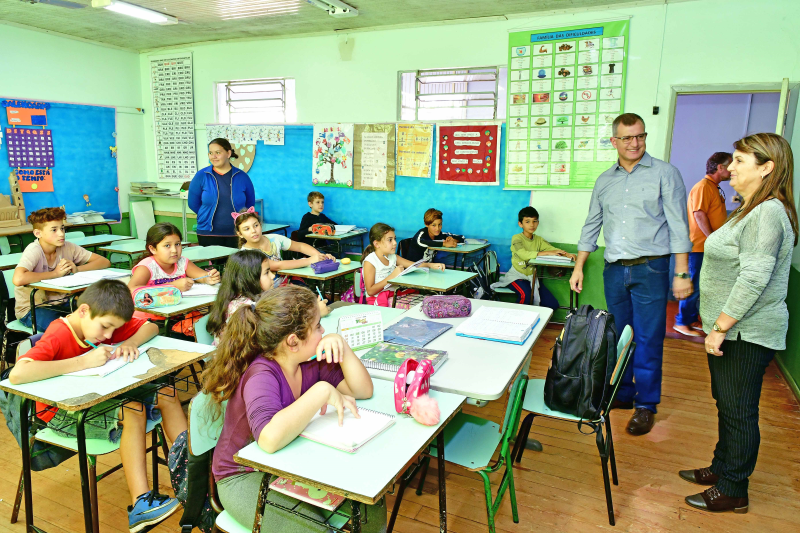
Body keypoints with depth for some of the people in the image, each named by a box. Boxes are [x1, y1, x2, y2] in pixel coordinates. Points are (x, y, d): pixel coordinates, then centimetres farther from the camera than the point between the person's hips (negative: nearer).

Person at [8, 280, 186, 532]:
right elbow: (17, 374, -41)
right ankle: (140, 505, -30)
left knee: (166, 393, -7)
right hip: (62, 413, -8)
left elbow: (151, 327, 3)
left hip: (98, 396, 8)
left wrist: (129, 343, -18)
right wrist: (83, 362, -40)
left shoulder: (105, 321, -3)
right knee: (133, 411, -31)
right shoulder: (58, 336, -25)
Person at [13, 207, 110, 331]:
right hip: (32, 309, -5)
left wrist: (77, 269, -19)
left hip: (60, 303, 5)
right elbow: (18, 279, -37)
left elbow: (104, 262, -2)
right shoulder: (34, 251, -18)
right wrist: (55, 273, -25)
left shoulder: (67, 247, -3)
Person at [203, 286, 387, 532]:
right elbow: (270, 437, -46)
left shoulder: (311, 361, -7)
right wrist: (322, 392, -39)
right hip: (245, 478, -6)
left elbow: (363, 390, -4)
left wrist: (341, 346, -18)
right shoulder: (261, 375, -28)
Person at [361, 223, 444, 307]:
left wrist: (430, 265, -16)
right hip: (377, 299, -7)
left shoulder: (393, 257, 10)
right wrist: (392, 276, -20)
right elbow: (370, 291, -16)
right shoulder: (369, 262, -11)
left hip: (395, 294, 7)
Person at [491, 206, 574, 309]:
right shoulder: (517, 238, -10)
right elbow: (523, 254, -28)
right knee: (526, 294, -35)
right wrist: (547, 253, -32)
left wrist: (567, 254, -25)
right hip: (517, 276, -6)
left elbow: (554, 249, -3)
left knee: (553, 304, -6)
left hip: (531, 277, 6)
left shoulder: (538, 240, 8)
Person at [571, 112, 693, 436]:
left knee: (648, 341, -1)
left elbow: (678, 225, -4)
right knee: (618, 337, 11)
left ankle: (646, 406, 13)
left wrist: (682, 273, -10)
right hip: (614, 270, 4)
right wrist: (579, 267, 13)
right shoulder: (604, 181, 12)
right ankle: (622, 394, 26)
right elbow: (591, 226, 17)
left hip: (651, 268, -4)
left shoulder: (664, 173, 0)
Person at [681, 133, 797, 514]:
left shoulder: (768, 213, -19)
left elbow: (754, 279, -25)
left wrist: (720, 327, -22)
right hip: (729, 329, 10)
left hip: (746, 335, -10)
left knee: (739, 411, 2)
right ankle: (722, 468, 36)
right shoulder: (752, 210, 15)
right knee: (727, 406, 20)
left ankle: (733, 491, 16)